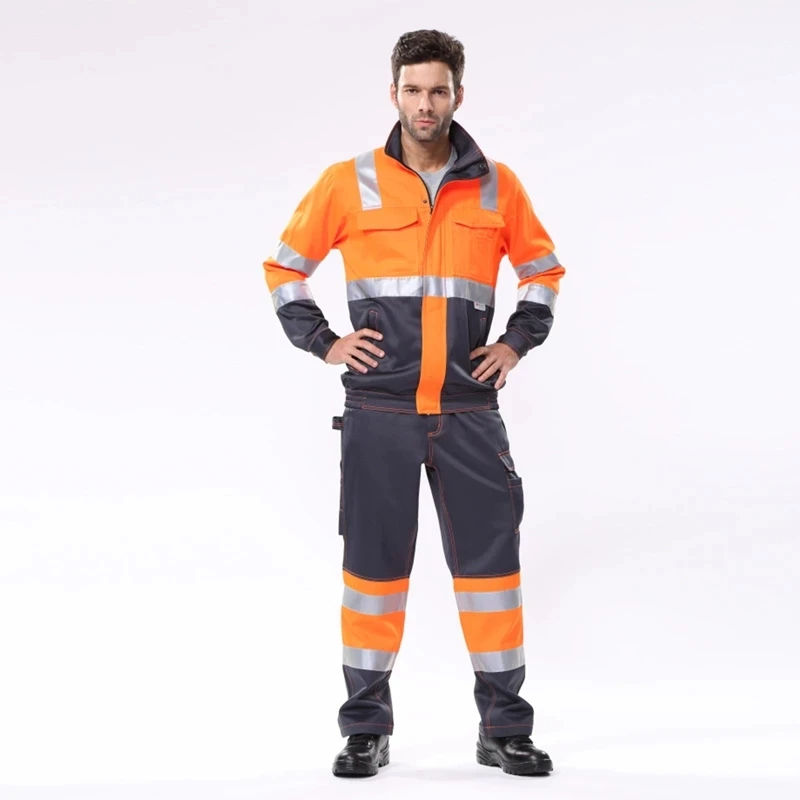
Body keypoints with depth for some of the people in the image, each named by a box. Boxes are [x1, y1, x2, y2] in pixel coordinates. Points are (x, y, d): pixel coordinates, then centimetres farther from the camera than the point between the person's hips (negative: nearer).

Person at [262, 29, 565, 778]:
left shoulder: (497, 186, 4)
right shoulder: (349, 183, 0)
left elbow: (543, 269, 18)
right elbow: (283, 267, 10)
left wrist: (516, 342, 5)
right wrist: (322, 341, -1)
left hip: (468, 411, 1)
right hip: (379, 412, -1)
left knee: (491, 560, 3)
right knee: (373, 564, 5)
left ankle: (504, 728, 14)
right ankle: (366, 728, 17)